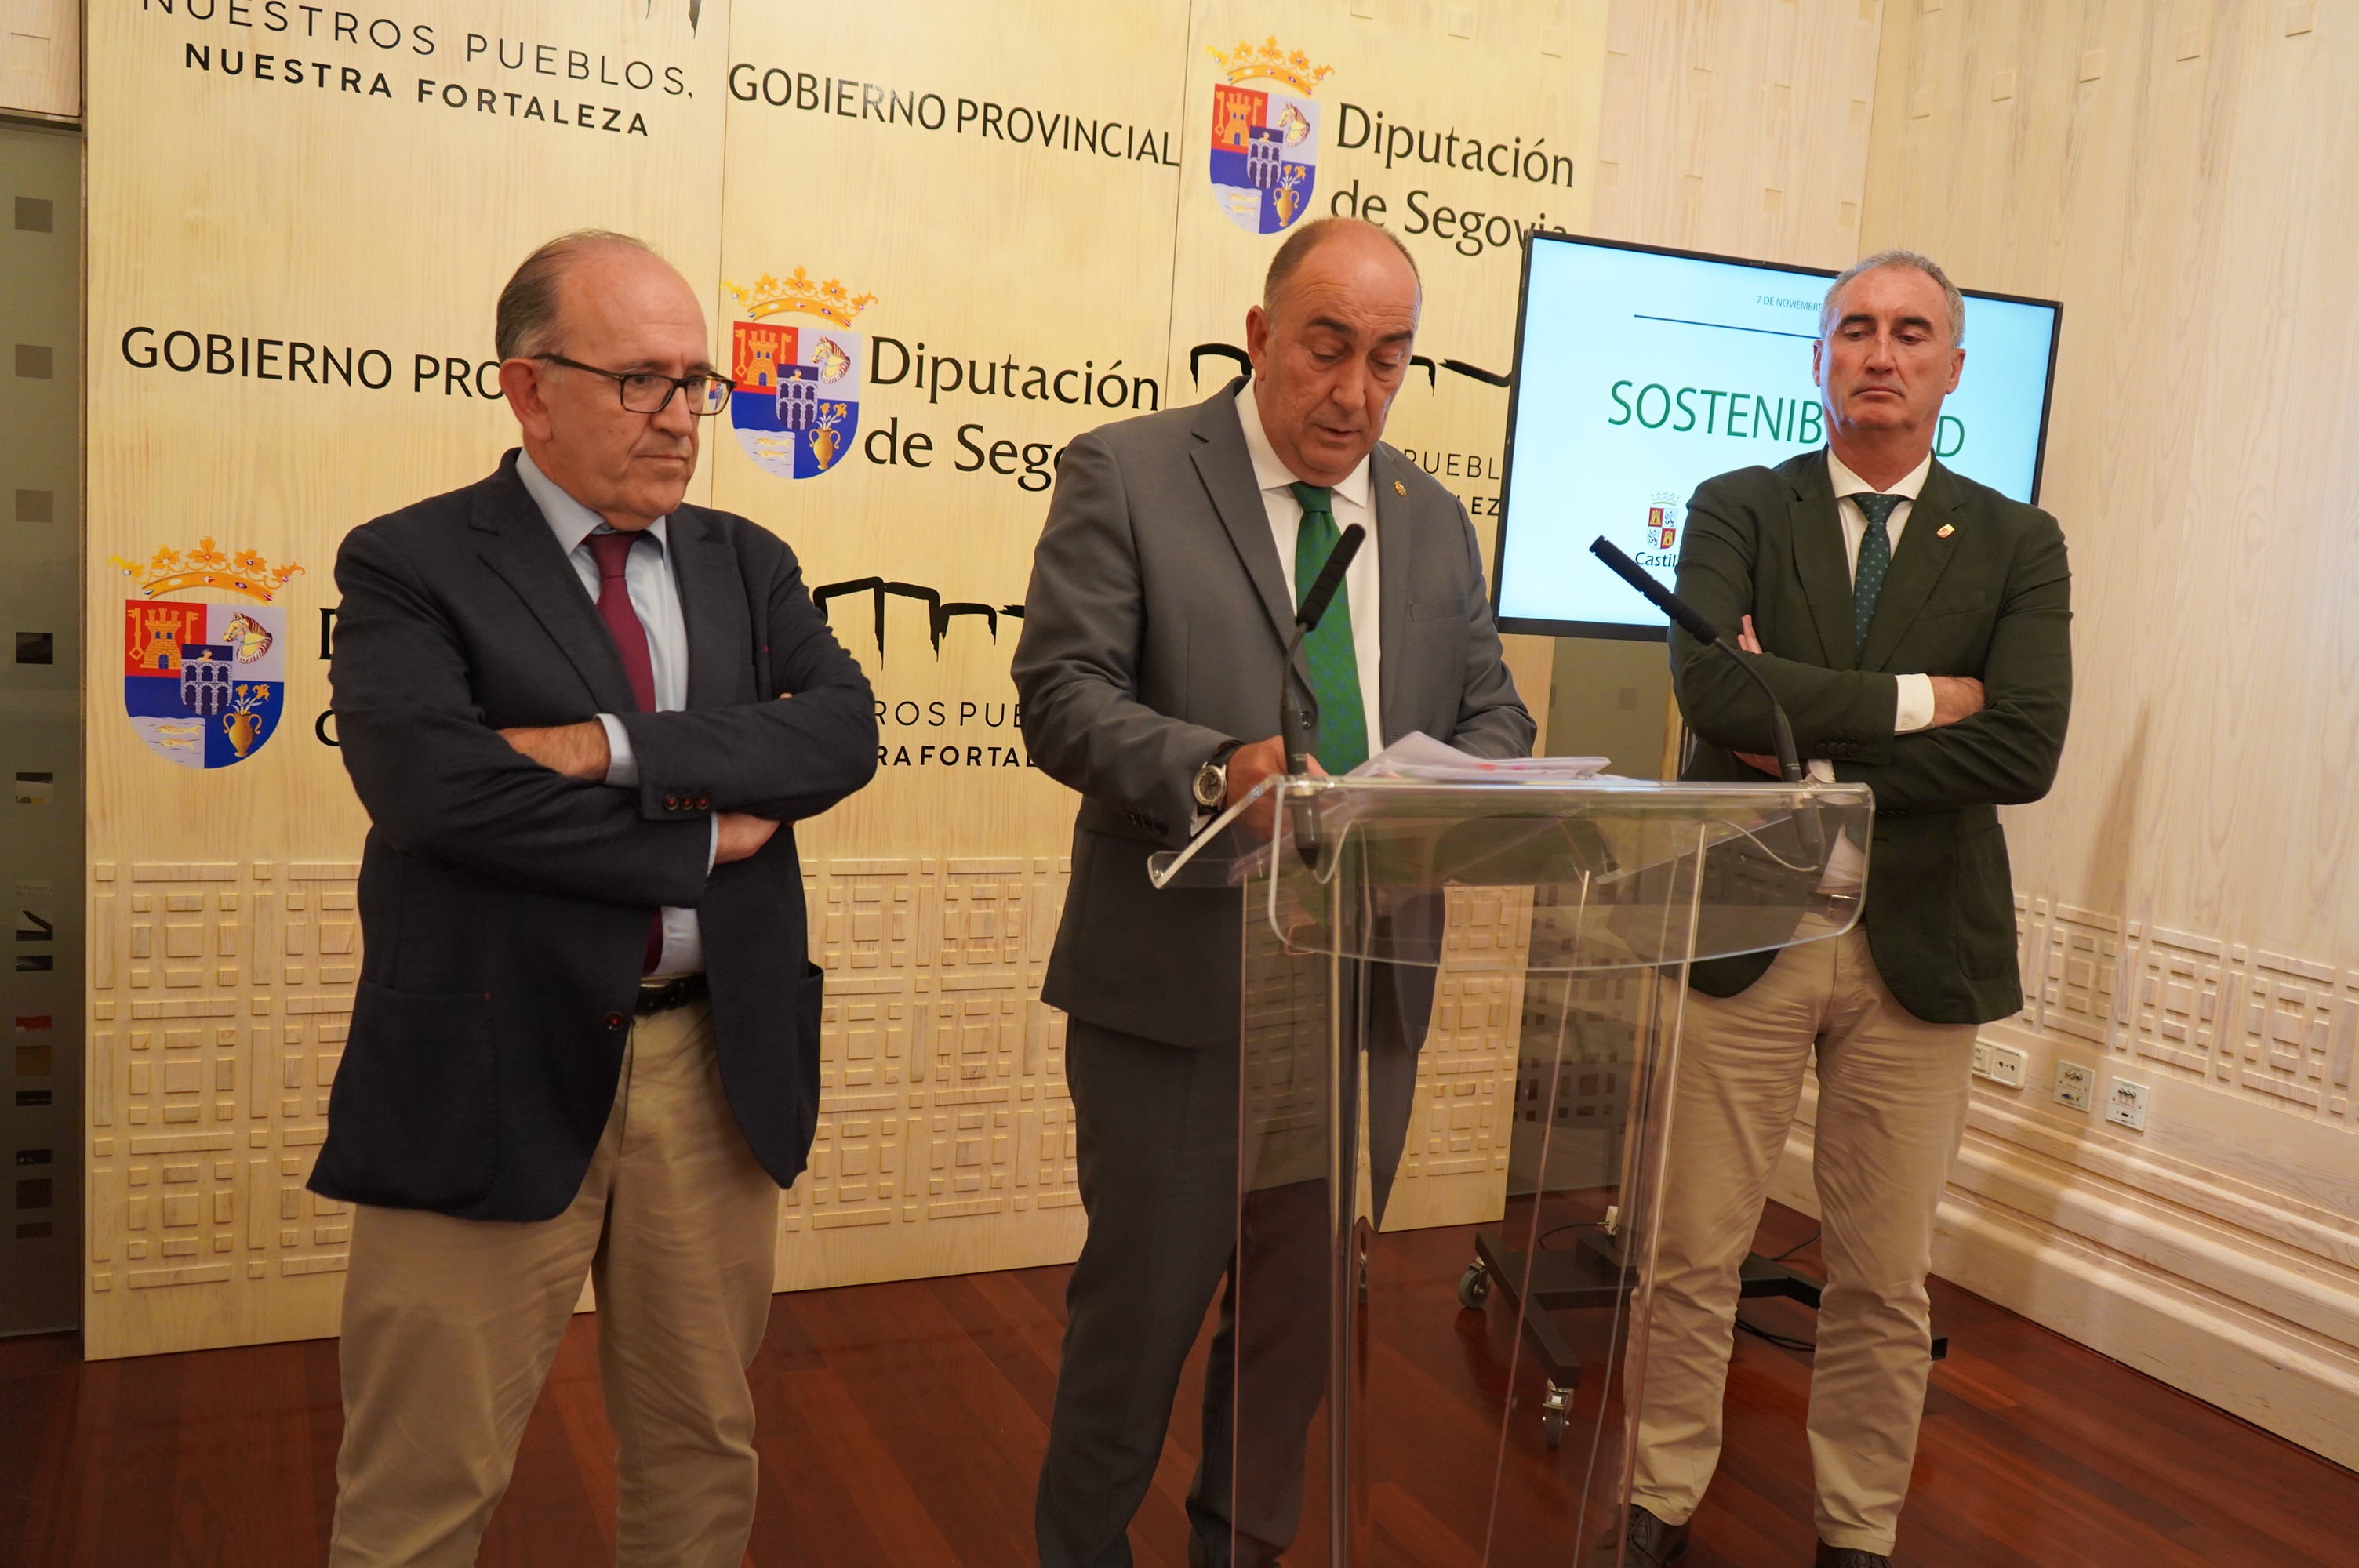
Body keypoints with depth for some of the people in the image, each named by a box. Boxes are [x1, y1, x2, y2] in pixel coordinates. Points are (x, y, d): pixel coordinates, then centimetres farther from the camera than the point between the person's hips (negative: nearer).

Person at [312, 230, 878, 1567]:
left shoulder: (750, 566, 9)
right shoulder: (409, 567, -4)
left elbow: (844, 734, -7)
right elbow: (432, 785, -21)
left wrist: (615, 746, -18)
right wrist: (704, 834, -14)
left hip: (716, 1065, 4)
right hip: (493, 1076, -4)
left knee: (704, 1447, 18)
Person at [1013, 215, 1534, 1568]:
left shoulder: (1435, 520, 12)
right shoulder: (1127, 474, -4)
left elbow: (1494, 708, 14)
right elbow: (1063, 692, -11)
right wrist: (1213, 769, -28)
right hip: (1180, 983, -4)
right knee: (1142, 1300, 7)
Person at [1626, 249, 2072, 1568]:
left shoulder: (2017, 544, 3)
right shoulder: (1738, 509, 2)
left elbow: (2025, 752, -12)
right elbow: (1712, 684, -17)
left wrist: (1814, 757, -15)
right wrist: (1913, 699, -15)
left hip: (1918, 949, 1)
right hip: (1743, 934, -1)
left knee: (1888, 1277, 12)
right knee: (1694, 1255, 8)